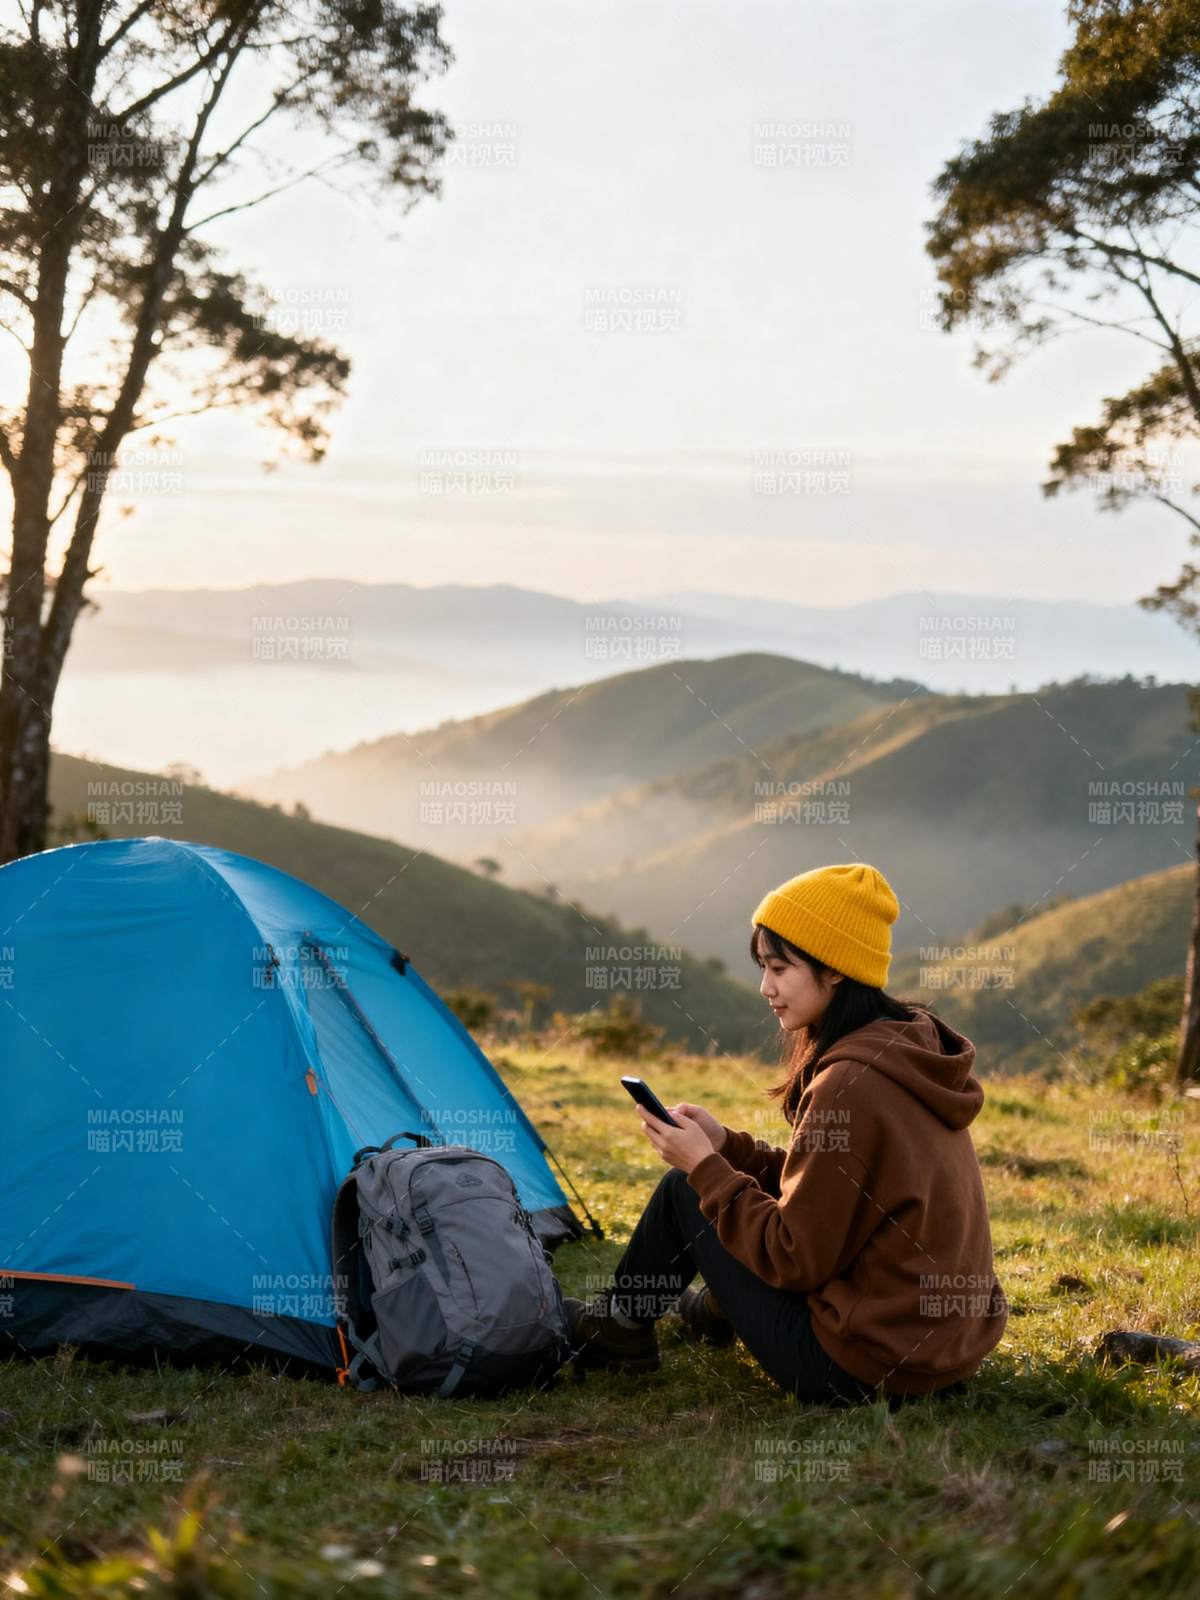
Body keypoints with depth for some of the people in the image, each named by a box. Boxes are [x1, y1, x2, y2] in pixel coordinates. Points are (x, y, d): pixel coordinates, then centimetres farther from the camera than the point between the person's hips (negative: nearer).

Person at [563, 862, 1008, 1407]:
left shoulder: (850, 1084, -22)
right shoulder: (917, 1050, 5)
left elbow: (797, 1259, -19)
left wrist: (705, 1168, -10)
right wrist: (728, 1147, 7)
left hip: (860, 1371, -9)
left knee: (683, 1190, 5)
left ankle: (620, 1329, 28)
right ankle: (723, 1310, 48)